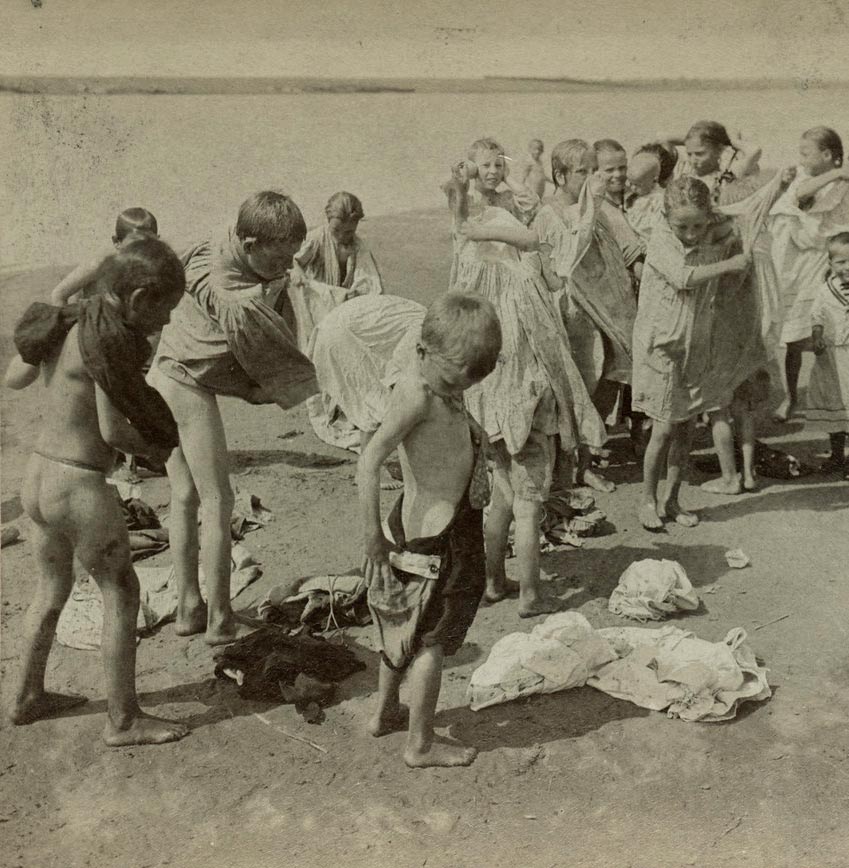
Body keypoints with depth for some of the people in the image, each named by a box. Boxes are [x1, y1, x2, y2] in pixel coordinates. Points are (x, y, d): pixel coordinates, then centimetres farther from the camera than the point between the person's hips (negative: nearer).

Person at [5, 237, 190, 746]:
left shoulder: (62, 326, 6)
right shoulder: (111, 341, -19)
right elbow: (113, 430, -21)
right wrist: (156, 449, -2)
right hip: (81, 490, -8)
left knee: (53, 589, 25)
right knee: (122, 595, 7)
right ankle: (124, 720, 17)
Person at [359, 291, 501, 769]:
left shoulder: (431, 374, 0)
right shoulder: (418, 394, -26)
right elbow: (369, 463, -28)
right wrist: (373, 534, -23)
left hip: (423, 521, 9)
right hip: (437, 532, -9)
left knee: (407, 625, 23)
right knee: (431, 639, 6)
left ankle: (386, 712, 42)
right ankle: (421, 744, 21)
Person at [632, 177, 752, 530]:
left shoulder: (713, 242, 2)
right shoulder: (661, 241, -13)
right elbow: (683, 276, -26)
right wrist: (729, 264, -19)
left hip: (695, 348, 5)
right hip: (660, 346, -5)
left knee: (684, 429, 9)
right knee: (664, 428, -3)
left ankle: (672, 499, 22)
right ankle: (649, 499, 13)